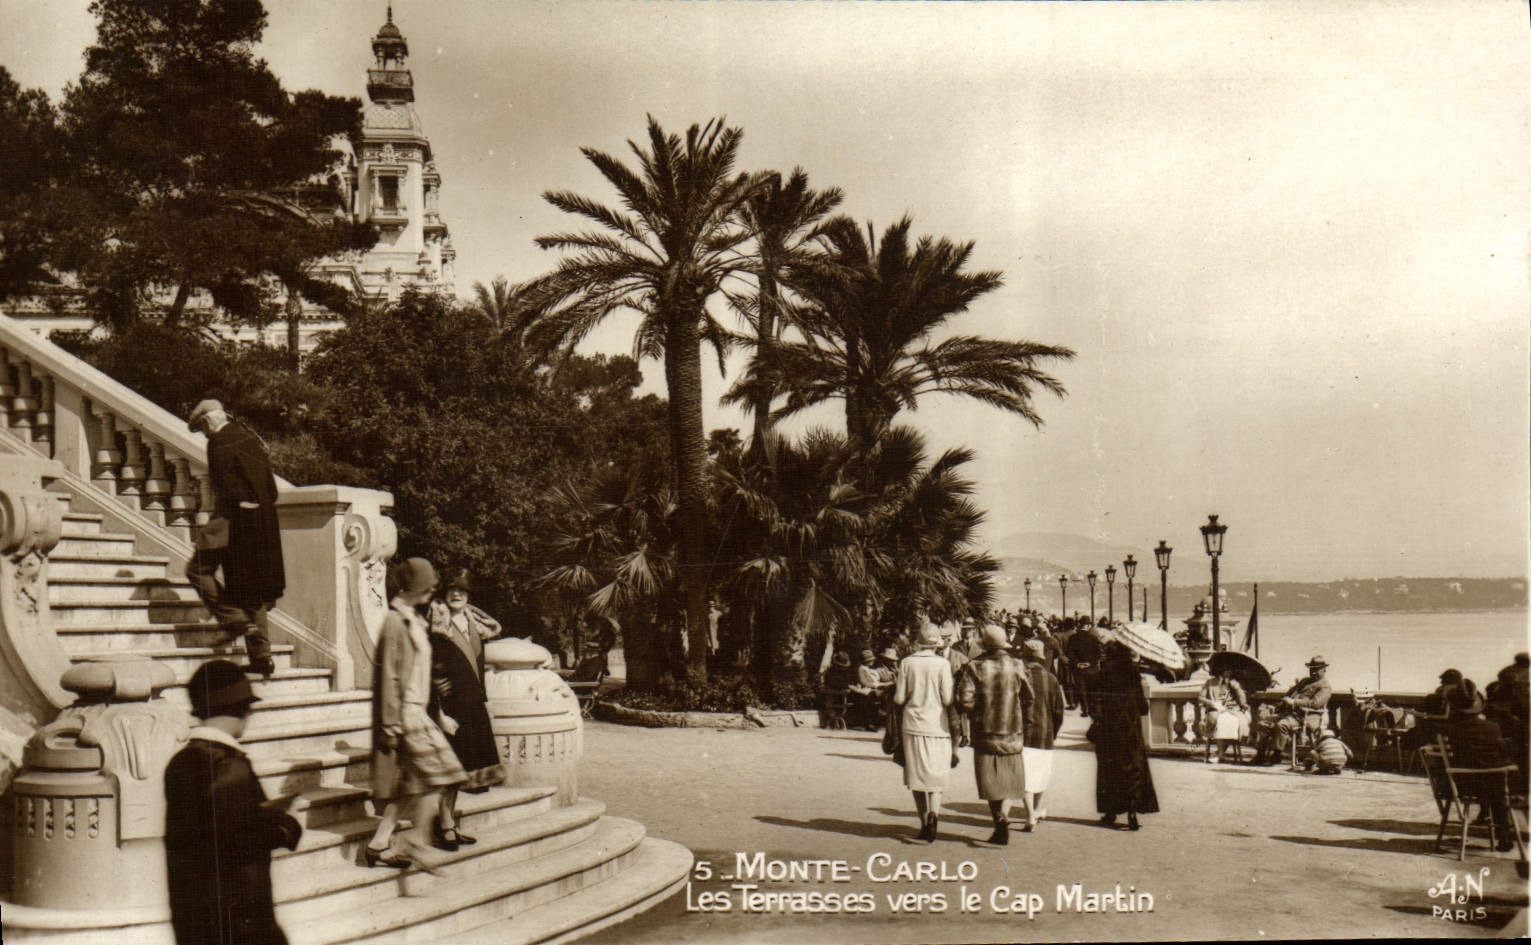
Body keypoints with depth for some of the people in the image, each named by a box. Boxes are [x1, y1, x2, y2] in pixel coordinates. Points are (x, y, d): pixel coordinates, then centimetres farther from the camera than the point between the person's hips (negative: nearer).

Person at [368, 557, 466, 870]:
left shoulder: (414, 620, 16)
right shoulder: (395, 621, -13)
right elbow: (389, 675, -16)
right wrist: (391, 723, -18)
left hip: (416, 711, 9)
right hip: (405, 712, -9)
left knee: (410, 782, 9)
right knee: (434, 772, -10)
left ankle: (380, 844, 14)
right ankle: (418, 839, -4)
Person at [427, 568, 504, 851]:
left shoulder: (475, 625, 11)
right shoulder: (437, 628, -11)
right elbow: (430, 674, -14)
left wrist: (484, 701, 16)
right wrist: (439, 714, -19)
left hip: (472, 705, 7)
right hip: (449, 705, -7)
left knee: (459, 769, 11)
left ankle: (448, 827, 20)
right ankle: (445, 828, 4)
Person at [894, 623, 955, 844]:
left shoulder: (907, 663, -2)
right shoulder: (942, 664, -7)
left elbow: (899, 699, -2)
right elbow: (948, 699, -9)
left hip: (912, 724, 2)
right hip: (937, 726, -1)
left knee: (917, 776, 11)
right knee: (935, 775, 5)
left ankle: (924, 822, 16)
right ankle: (934, 813, -18)